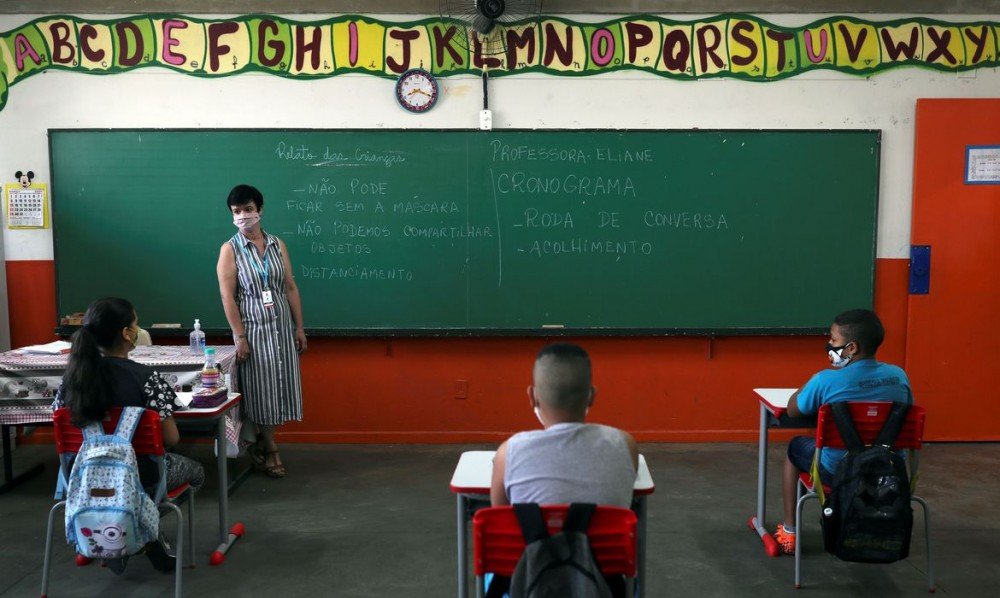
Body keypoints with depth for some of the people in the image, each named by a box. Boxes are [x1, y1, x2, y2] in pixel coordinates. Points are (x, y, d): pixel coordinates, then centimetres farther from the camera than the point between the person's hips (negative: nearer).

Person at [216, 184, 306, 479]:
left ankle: (260, 445, 24)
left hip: (282, 327, 4)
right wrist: (240, 337, -15)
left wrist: (299, 327, 4)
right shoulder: (230, 250, -5)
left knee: (280, 387, 7)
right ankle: (270, 449, 16)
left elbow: (290, 288, 7)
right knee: (260, 390, 2)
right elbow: (227, 296, -9)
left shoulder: (277, 244, 6)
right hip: (254, 329, -4)